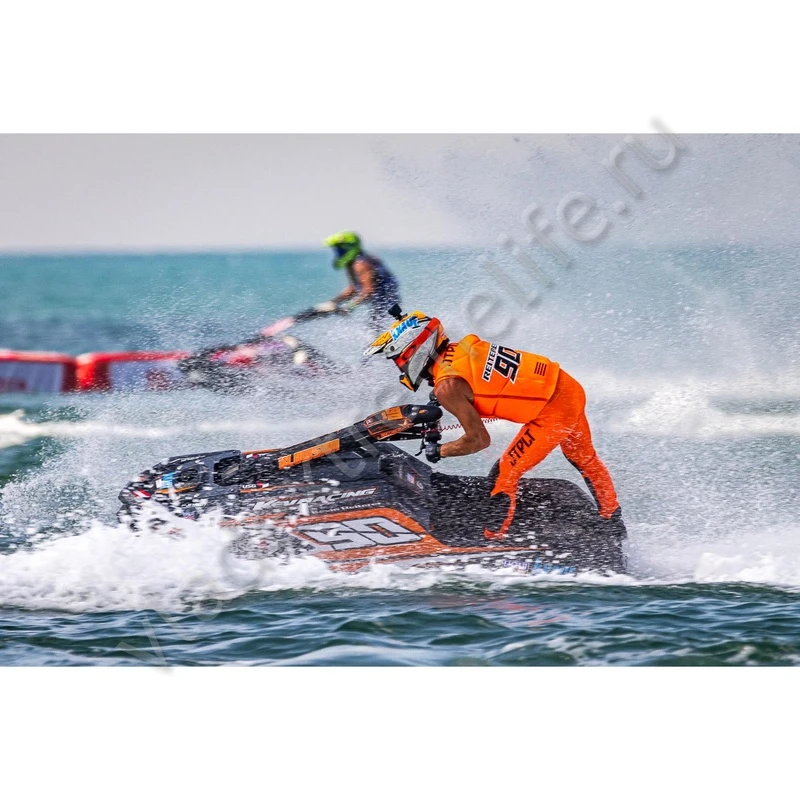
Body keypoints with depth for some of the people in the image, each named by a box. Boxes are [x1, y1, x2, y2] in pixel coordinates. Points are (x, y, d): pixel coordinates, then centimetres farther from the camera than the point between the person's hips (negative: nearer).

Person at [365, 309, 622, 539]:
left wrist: (439, 452, 0)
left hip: (552, 411, -10)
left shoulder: (447, 385, -17)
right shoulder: (460, 348, 5)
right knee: (584, 459, 30)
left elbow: (479, 440, -14)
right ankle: (612, 521, 49)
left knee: (504, 476, -2)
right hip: (570, 388, 10)